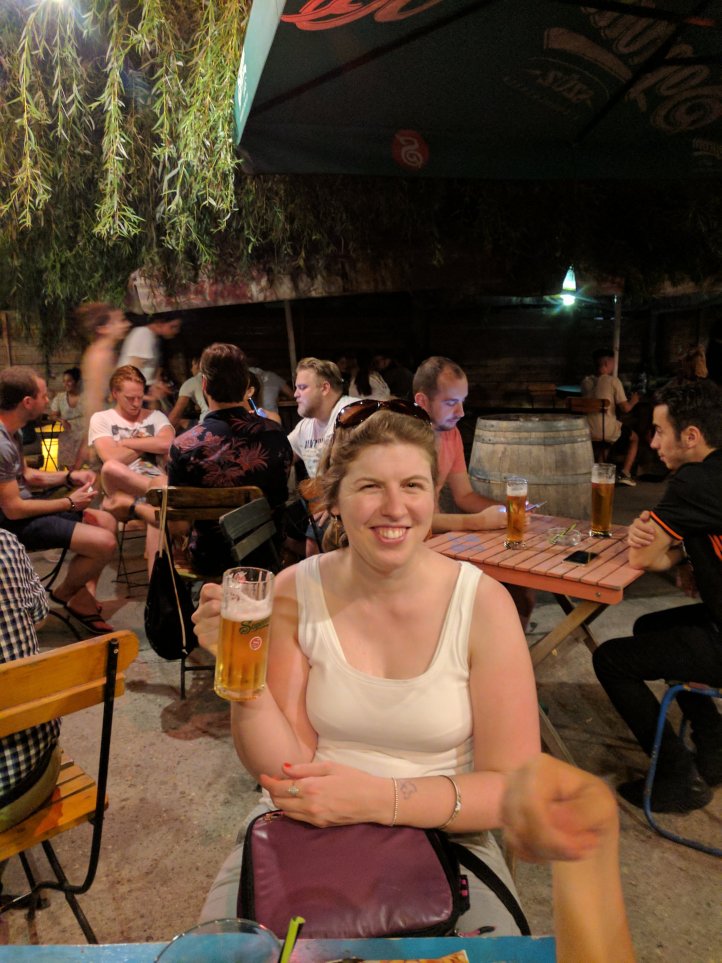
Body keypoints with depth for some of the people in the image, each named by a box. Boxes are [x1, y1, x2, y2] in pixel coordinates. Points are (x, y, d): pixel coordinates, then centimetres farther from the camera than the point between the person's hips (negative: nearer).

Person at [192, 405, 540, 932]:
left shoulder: (483, 603, -13)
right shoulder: (294, 594, -8)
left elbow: (515, 788, -10)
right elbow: (283, 768, -7)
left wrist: (381, 799, -23)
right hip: (303, 830, 1)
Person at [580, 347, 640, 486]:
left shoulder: (586, 381, 6)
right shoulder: (613, 381, -9)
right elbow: (625, 408, -10)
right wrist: (633, 401, 11)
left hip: (588, 432, 5)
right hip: (607, 432, -5)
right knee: (634, 438, 22)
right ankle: (625, 473, 8)